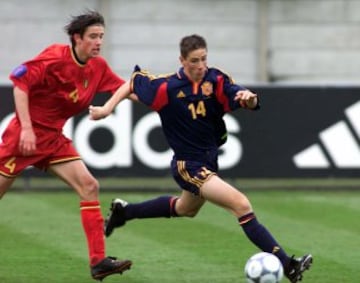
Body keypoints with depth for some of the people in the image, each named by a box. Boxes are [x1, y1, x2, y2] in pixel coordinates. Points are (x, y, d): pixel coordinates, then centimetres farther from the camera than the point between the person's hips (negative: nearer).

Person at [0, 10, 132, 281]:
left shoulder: (98, 68, 3)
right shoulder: (55, 57, -18)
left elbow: (124, 89, 10)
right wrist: (26, 128, -24)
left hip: (54, 139, 7)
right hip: (27, 134, -7)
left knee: (89, 186, -7)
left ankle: (98, 261, -10)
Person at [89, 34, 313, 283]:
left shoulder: (216, 80, -11)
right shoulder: (167, 87, -19)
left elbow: (246, 101, -22)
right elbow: (134, 82, -4)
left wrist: (249, 98, -45)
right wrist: (108, 108, -7)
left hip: (209, 158, 7)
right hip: (188, 165, -7)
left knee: (186, 209, 35)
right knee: (242, 204, -23)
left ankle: (124, 211, 54)